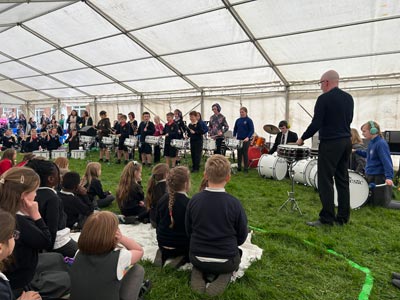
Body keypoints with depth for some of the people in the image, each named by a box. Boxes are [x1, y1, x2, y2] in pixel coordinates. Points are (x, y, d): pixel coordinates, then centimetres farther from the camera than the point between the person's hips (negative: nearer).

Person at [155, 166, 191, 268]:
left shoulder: (163, 199, -4)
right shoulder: (189, 203, -23)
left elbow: (157, 221, 8)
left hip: (162, 244, 6)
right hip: (182, 247, -6)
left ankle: (163, 254, 6)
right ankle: (183, 257, -7)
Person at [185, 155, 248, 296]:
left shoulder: (194, 200, -12)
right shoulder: (234, 203, -18)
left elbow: (188, 231, 2)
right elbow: (242, 237, -5)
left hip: (197, 258, 2)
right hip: (226, 261, -2)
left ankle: (198, 275, 6)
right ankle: (224, 276, 3)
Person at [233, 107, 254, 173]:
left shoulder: (249, 120, -5)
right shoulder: (238, 120, 9)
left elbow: (252, 130, -9)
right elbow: (235, 129, 16)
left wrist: (248, 137, -22)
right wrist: (234, 136, 2)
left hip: (246, 140, -5)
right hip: (238, 140, 5)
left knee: (245, 154, -2)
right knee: (239, 153, 9)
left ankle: (246, 168, 7)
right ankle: (239, 167, 18)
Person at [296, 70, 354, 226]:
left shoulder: (324, 99, -12)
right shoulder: (348, 98, 10)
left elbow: (316, 124, -16)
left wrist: (302, 138, -3)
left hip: (330, 143, -8)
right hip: (346, 141, 8)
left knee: (325, 181, -2)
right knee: (342, 180, 12)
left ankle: (327, 218, 1)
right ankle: (343, 217, 19)